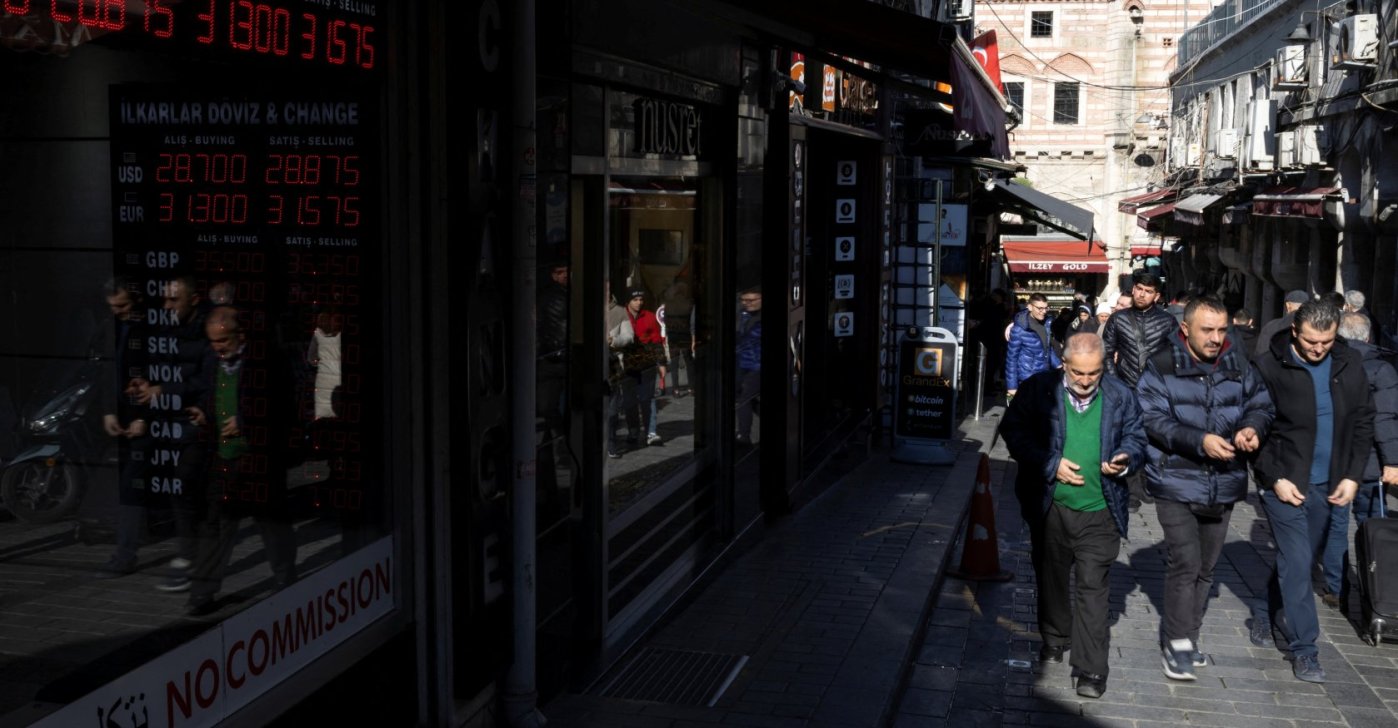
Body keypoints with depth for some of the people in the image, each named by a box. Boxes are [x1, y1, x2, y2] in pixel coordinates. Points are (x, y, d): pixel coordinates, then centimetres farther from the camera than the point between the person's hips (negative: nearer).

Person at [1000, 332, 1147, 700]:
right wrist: (1052, 465, -14)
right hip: (1049, 507, 1)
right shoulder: (1038, 389, -6)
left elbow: (1137, 438, 9)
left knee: (1094, 587, -2)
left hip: (1100, 512, -1)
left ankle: (1091, 668, 2)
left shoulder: (1121, 397, 0)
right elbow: (1013, 430, -6)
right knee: (1051, 576, 18)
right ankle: (1055, 638, 41)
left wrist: (1125, 460, -14)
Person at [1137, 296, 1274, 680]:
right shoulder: (1162, 367, -10)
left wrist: (1253, 427, -14)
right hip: (1177, 481, -5)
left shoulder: (1239, 365, 2)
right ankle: (1178, 643, 2)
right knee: (1185, 563, -11)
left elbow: (1261, 405, 10)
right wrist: (1200, 442, -28)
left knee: (1205, 567, 14)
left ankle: (1185, 637, 28)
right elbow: (1153, 419, -17)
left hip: (1223, 485, 5)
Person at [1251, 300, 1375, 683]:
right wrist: (1275, 478, -12)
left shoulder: (1349, 364, 1)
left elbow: (1363, 422, 8)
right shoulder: (1269, 367, -12)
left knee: (1302, 558, 14)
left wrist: (1353, 476, 1)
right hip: (1285, 482, -4)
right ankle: (1303, 648, 2)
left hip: (1328, 485, 4)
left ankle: (1270, 614, 35)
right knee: (1297, 563, -5)